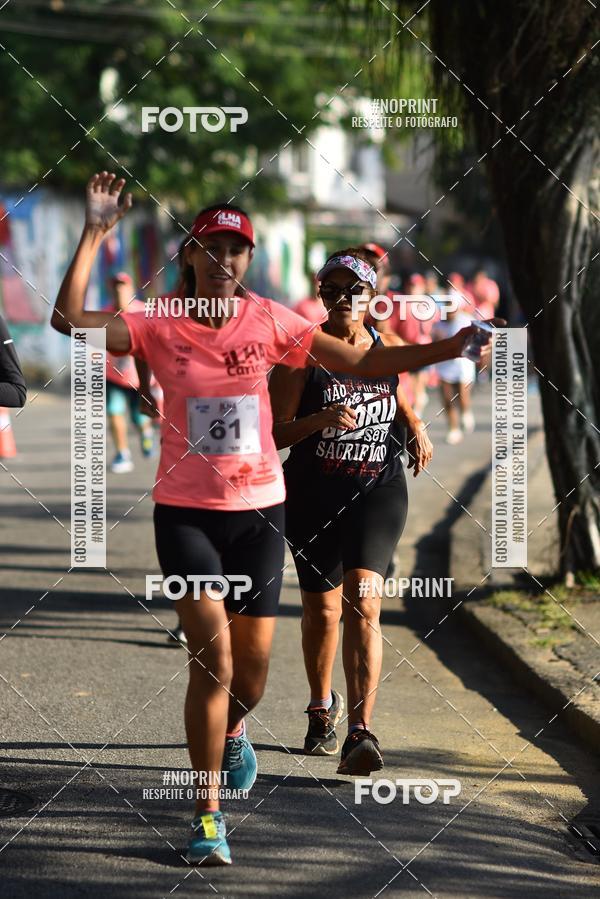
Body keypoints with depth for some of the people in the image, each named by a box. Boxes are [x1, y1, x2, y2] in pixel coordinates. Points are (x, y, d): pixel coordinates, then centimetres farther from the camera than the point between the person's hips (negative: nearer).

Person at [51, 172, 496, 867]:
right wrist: (94, 233, -24)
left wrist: (449, 348, -8)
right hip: (185, 510, -2)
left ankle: (231, 731, 46)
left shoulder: (269, 321, -2)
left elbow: (361, 361, 1)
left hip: (258, 509, 2)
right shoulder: (160, 327, -7)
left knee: (253, 663, 8)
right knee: (212, 655, -15)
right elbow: (70, 320, -20)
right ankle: (208, 815, -4)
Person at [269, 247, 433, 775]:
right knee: (322, 609, 10)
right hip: (314, 495, 0)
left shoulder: (389, 350, 4)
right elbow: (274, 434, -9)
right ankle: (323, 710, 37)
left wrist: (417, 428, 4)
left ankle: (360, 733, -23)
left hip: (379, 491, 0)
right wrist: (321, 420, -26)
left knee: (363, 604, -16)